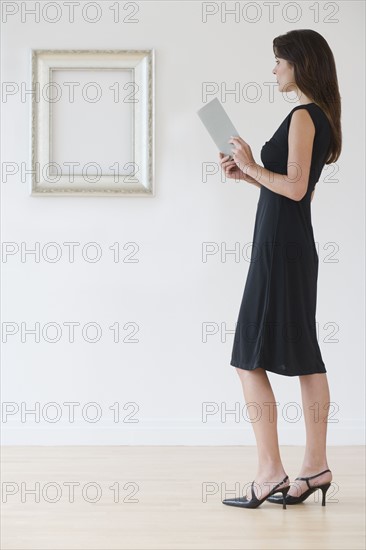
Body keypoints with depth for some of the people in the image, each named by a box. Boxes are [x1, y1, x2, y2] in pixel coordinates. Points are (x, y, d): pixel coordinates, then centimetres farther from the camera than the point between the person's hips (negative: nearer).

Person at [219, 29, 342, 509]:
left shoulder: (302, 117, -13)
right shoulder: (322, 117, 16)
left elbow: (295, 188, -20)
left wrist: (253, 167, -8)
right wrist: (247, 174, 12)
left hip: (279, 248, -10)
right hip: (298, 247, 10)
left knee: (249, 360, -6)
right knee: (304, 357, 10)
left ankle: (270, 472, -4)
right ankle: (315, 466, 16)